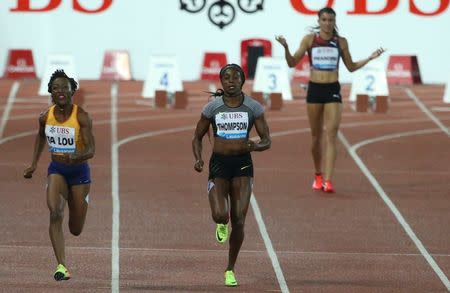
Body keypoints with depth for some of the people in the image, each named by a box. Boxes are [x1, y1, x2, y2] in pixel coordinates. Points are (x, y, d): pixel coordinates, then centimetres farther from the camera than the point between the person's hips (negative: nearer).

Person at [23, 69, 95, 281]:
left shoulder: (81, 117, -17)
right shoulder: (45, 116, -5)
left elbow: (91, 151, -22)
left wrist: (76, 156, -42)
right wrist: (34, 164, 15)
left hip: (79, 170, -2)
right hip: (56, 170, 2)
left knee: (76, 230, 8)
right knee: (55, 213, -27)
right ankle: (62, 266, -28)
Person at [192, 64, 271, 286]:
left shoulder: (253, 107, -1)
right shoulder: (212, 107, 0)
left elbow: (267, 141, 3)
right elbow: (197, 137, 9)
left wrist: (255, 146, -21)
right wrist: (198, 159, -10)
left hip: (243, 164, 0)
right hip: (219, 164, 0)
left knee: (238, 220, -5)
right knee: (220, 215, -20)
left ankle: (230, 269, 14)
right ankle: (222, 225, 22)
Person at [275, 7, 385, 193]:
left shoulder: (341, 42, 4)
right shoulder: (309, 39, 1)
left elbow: (351, 67, 13)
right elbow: (292, 63, 1)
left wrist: (370, 58, 1)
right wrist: (285, 47, -17)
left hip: (333, 90, 0)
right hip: (315, 89, 0)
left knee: (331, 136, -11)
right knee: (316, 136, 8)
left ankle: (328, 181, -16)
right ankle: (318, 176, 27)